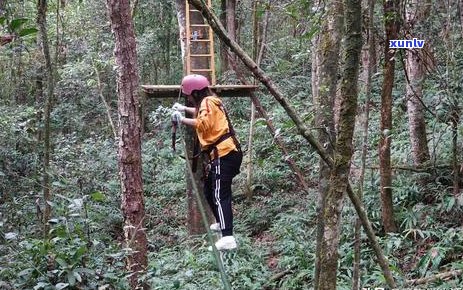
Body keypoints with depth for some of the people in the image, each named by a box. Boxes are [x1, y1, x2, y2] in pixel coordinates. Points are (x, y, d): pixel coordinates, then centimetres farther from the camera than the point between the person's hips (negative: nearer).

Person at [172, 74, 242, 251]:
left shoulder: (208, 102, -8)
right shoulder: (209, 102, 21)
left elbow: (204, 124, -25)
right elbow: (202, 114, 45)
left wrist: (182, 119, -15)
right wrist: (185, 109, 37)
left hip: (224, 154, -10)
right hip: (223, 154, 10)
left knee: (220, 196, -17)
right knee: (209, 191, 23)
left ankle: (227, 238, -25)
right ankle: (222, 223, 38)